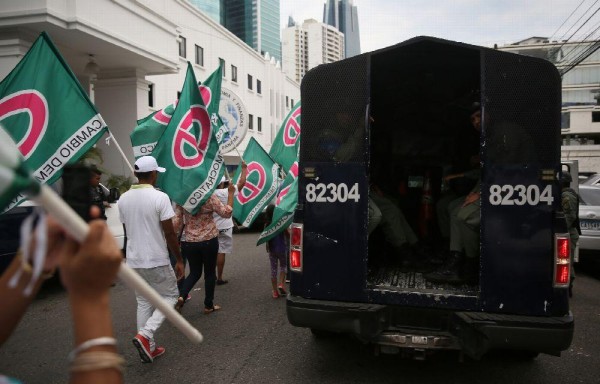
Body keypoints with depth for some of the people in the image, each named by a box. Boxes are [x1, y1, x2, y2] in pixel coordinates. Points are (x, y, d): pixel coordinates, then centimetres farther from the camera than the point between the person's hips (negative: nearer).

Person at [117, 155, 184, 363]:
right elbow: (170, 233, -14)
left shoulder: (123, 198, 3)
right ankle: (145, 335, -3)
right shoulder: (160, 197, -16)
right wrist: (179, 259, -5)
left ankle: (149, 347, 20)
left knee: (143, 303, 16)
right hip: (157, 260, -6)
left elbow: (127, 231, 12)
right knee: (170, 295, 13)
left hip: (134, 260, 6)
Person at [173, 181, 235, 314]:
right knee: (210, 273, 12)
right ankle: (209, 305, 21)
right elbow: (226, 213, -10)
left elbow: (176, 222, 1)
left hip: (189, 242, 3)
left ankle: (181, 296, -3)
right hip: (209, 240, -3)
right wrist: (230, 194, -3)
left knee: (194, 273, 19)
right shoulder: (209, 197, -11)